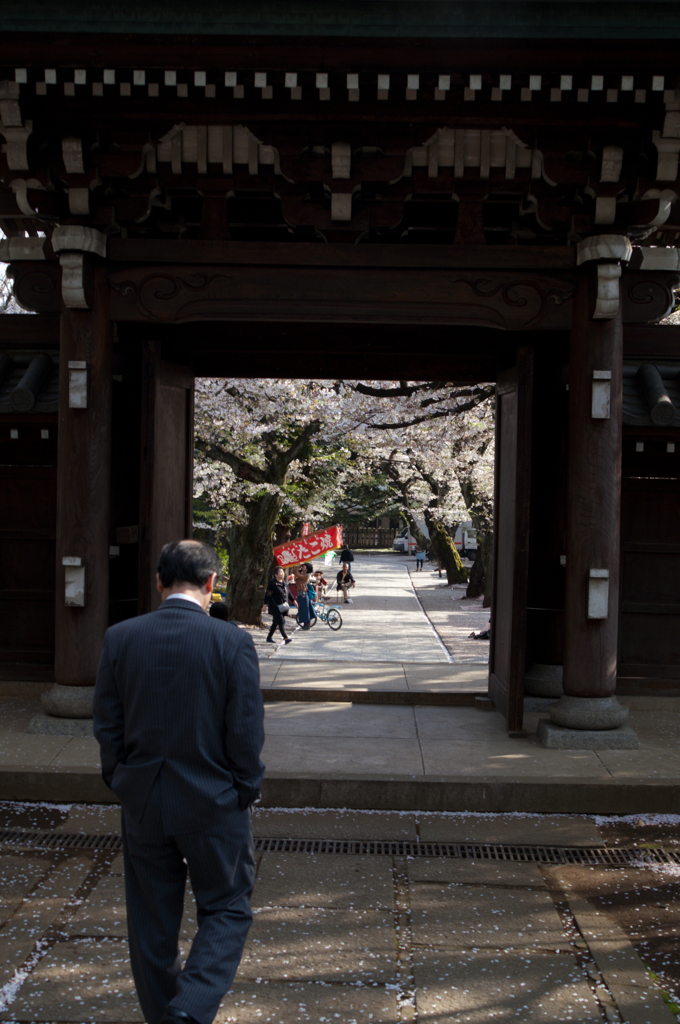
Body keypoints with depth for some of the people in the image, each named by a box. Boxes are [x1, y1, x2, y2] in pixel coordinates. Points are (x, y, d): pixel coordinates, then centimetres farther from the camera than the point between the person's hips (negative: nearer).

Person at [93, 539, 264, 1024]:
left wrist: (122, 784, 13)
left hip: (142, 803, 3)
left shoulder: (119, 638, -5)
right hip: (214, 803, -3)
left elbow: (107, 726, 1)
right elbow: (246, 732, -12)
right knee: (226, 910, 14)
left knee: (152, 921, 18)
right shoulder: (232, 641, -15)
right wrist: (246, 791, 3)